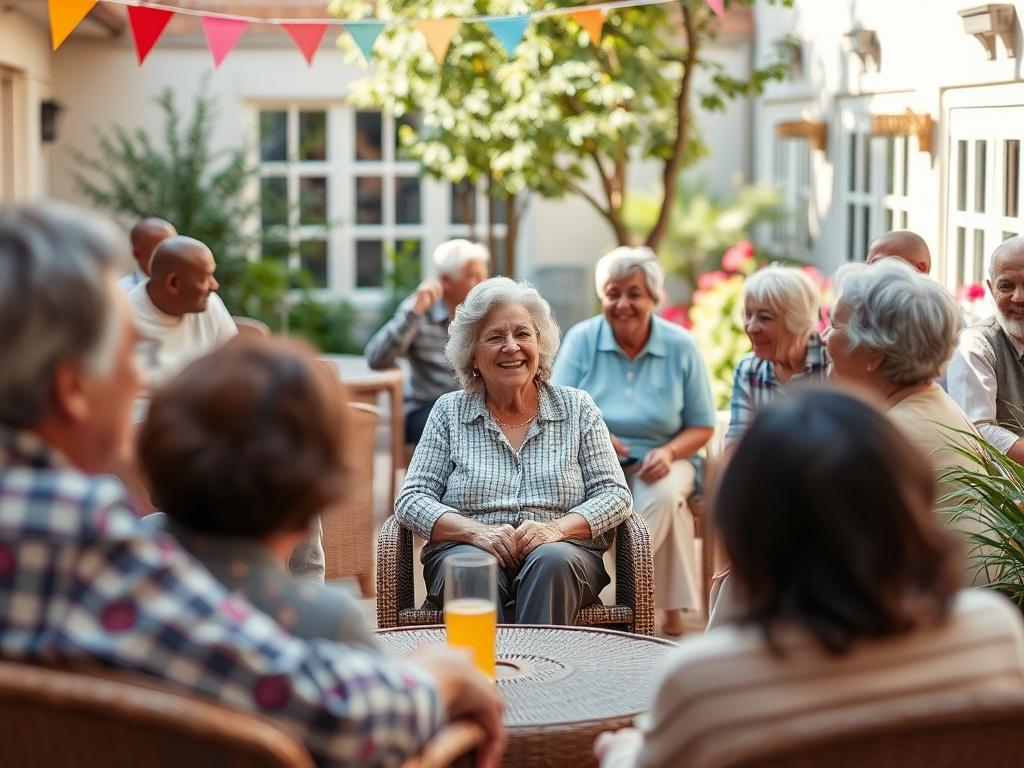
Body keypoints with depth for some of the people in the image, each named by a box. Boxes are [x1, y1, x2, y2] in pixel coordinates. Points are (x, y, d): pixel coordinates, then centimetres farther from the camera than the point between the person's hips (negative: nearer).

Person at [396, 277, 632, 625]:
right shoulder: (449, 411, 12)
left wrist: (556, 528, -13)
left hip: (562, 556, 1)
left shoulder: (577, 408, 13)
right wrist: (477, 531, -13)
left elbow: (614, 494, 7)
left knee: (551, 561, -35)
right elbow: (412, 499, 5)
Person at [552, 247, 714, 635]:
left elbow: (702, 426, 3)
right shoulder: (581, 340, -1)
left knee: (665, 497, -35)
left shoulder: (680, 347, 0)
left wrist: (669, 452, -18)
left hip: (656, 461, 0)